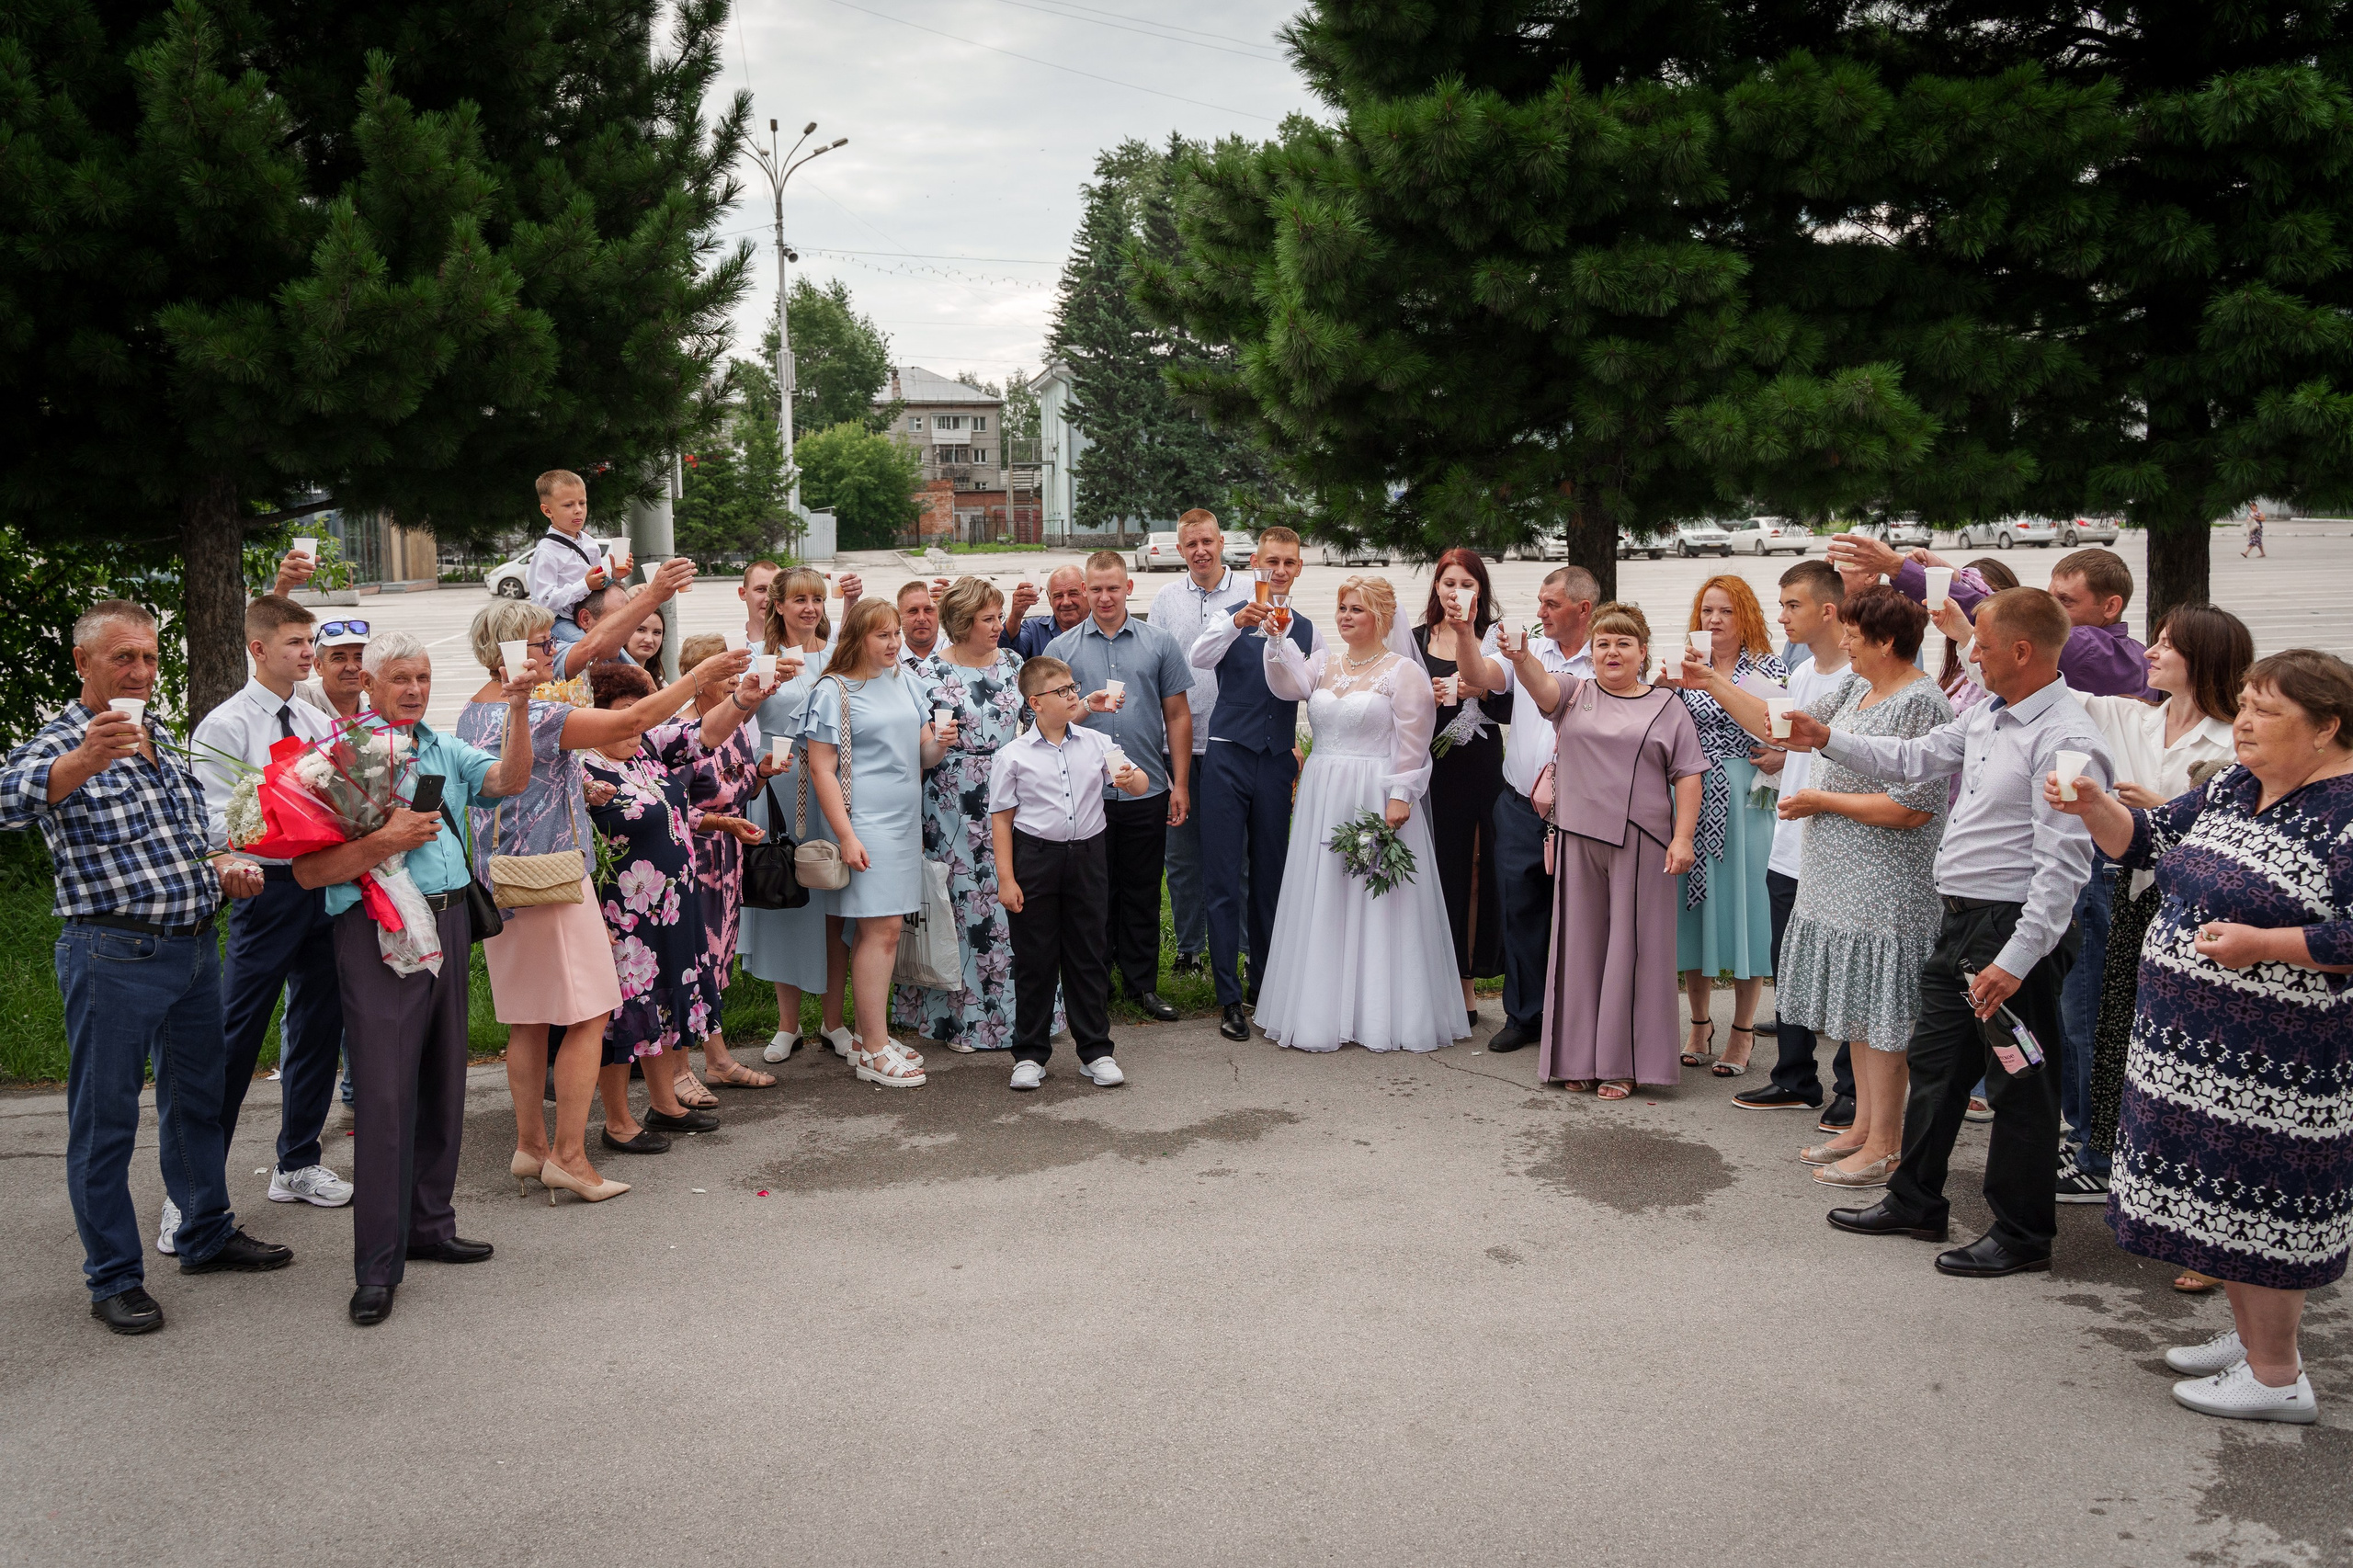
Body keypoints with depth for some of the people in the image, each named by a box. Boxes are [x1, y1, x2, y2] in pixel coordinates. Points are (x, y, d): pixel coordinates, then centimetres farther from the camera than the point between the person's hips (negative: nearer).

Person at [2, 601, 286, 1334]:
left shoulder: (161, 738, 14)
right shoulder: (61, 744, -10)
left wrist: (221, 868, 5)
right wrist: (87, 760, -51)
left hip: (195, 944, 8)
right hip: (114, 952, -8)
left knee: (198, 1096, 18)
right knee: (105, 1118, 3)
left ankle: (207, 1235, 34)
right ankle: (114, 1278, 12)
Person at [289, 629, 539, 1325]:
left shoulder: (444, 750, 15)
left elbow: (510, 779, -3)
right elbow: (308, 870, -8)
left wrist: (517, 706, -12)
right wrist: (385, 840, -19)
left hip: (448, 922, 6)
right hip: (378, 930, -6)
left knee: (442, 1085, 12)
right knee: (385, 1093, -8)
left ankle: (430, 1224, 26)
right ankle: (378, 1266, -2)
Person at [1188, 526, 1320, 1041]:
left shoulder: (1308, 632, 11)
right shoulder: (1229, 619, 1)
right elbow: (1199, 658, -21)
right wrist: (1237, 624, -37)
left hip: (1277, 762, 3)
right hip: (1228, 757, -3)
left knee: (1271, 878, 10)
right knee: (1224, 879, -3)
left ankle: (1263, 984, 24)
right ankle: (1229, 998, 3)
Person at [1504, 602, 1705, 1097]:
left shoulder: (1667, 707, 7)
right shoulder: (1574, 695, 9)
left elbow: (1687, 777, 4)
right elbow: (1539, 684, -12)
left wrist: (1683, 838, -6)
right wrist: (1521, 657, -34)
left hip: (1641, 845, -1)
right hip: (1578, 839, 2)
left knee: (1630, 946, 1)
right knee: (1580, 943, 6)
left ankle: (1623, 1063, 9)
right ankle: (1578, 1058, 14)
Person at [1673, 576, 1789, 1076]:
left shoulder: (1771, 668, 2)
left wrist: (1780, 758, -15)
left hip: (1747, 800, -3)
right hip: (1691, 799, 3)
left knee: (1743, 900, 0)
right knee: (1693, 904, 7)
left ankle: (1743, 1032, 13)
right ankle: (1700, 1025, 22)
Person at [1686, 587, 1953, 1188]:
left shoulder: (1919, 704, -17)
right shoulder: (1855, 687, 10)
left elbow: (1913, 808, -22)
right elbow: (1782, 728, 16)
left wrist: (1823, 801, -14)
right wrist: (1712, 683, 11)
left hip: (1885, 887, -9)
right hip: (1841, 877, 9)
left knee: (1879, 1009, -2)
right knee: (1857, 1006, 15)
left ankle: (1884, 1146, 7)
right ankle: (1863, 1125, 26)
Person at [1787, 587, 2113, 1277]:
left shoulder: (2066, 741, -20)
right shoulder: (1988, 715, 9)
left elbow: (2062, 865, -23)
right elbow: (1915, 759, 23)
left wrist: (2016, 961, -24)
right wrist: (1828, 741, 19)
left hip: (2015, 927, -10)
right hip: (1961, 920, 10)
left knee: (2017, 1085, 3)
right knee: (1934, 1063, 18)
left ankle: (2022, 1235, 17)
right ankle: (1914, 1202, 33)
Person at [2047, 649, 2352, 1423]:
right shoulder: (2231, 788, 9)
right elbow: (2144, 839, 13)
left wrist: (2262, 944, -24)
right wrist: (2090, 805, -4)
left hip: (2276, 1064, -8)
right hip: (2194, 1041, 8)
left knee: (2261, 1198, 2)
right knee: (2214, 1187, 17)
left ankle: (2276, 1375, 17)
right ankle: (2247, 1334, 35)